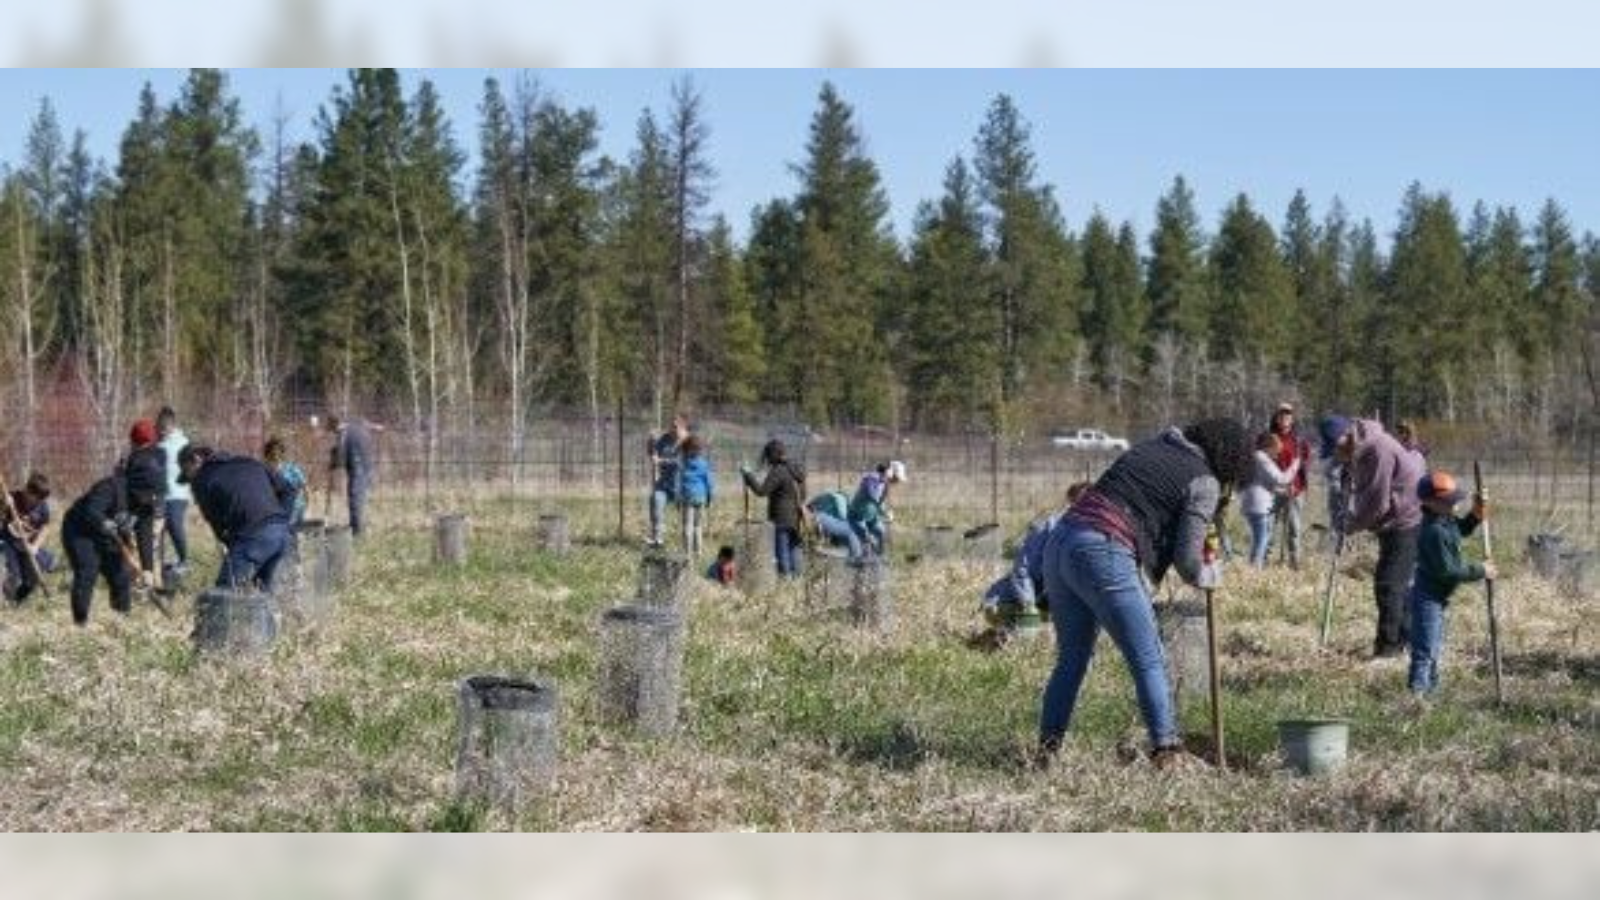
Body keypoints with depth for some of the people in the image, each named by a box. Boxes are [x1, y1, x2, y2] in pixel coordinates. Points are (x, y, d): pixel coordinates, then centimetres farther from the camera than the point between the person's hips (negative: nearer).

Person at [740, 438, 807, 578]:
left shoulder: (778, 472, -17)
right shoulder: (797, 471, 9)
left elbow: (761, 491, -20)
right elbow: (803, 494, 18)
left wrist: (748, 474, -13)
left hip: (782, 519, -8)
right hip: (796, 518, 8)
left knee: (782, 552, -2)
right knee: (793, 549, 14)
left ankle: (784, 576, -2)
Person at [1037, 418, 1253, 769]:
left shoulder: (1151, 447, 21)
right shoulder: (1203, 482, 1)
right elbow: (1187, 563, -1)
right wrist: (1212, 573, 20)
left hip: (1059, 542, 7)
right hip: (1103, 557, -7)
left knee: (1071, 658, 19)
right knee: (1148, 662, 5)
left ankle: (1047, 748, 19)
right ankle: (1167, 753, 6)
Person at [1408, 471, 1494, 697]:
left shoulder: (1446, 520, 4)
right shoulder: (1435, 532, -27)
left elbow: (1461, 530, 26)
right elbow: (1447, 570, -27)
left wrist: (1475, 516, 7)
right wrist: (1479, 571, -19)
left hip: (1436, 597, 11)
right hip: (1428, 597, -11)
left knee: (1435, 649, 23)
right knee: (1425, 651, -10)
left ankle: (1431, 691, 36)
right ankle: (1416, 693, -9)